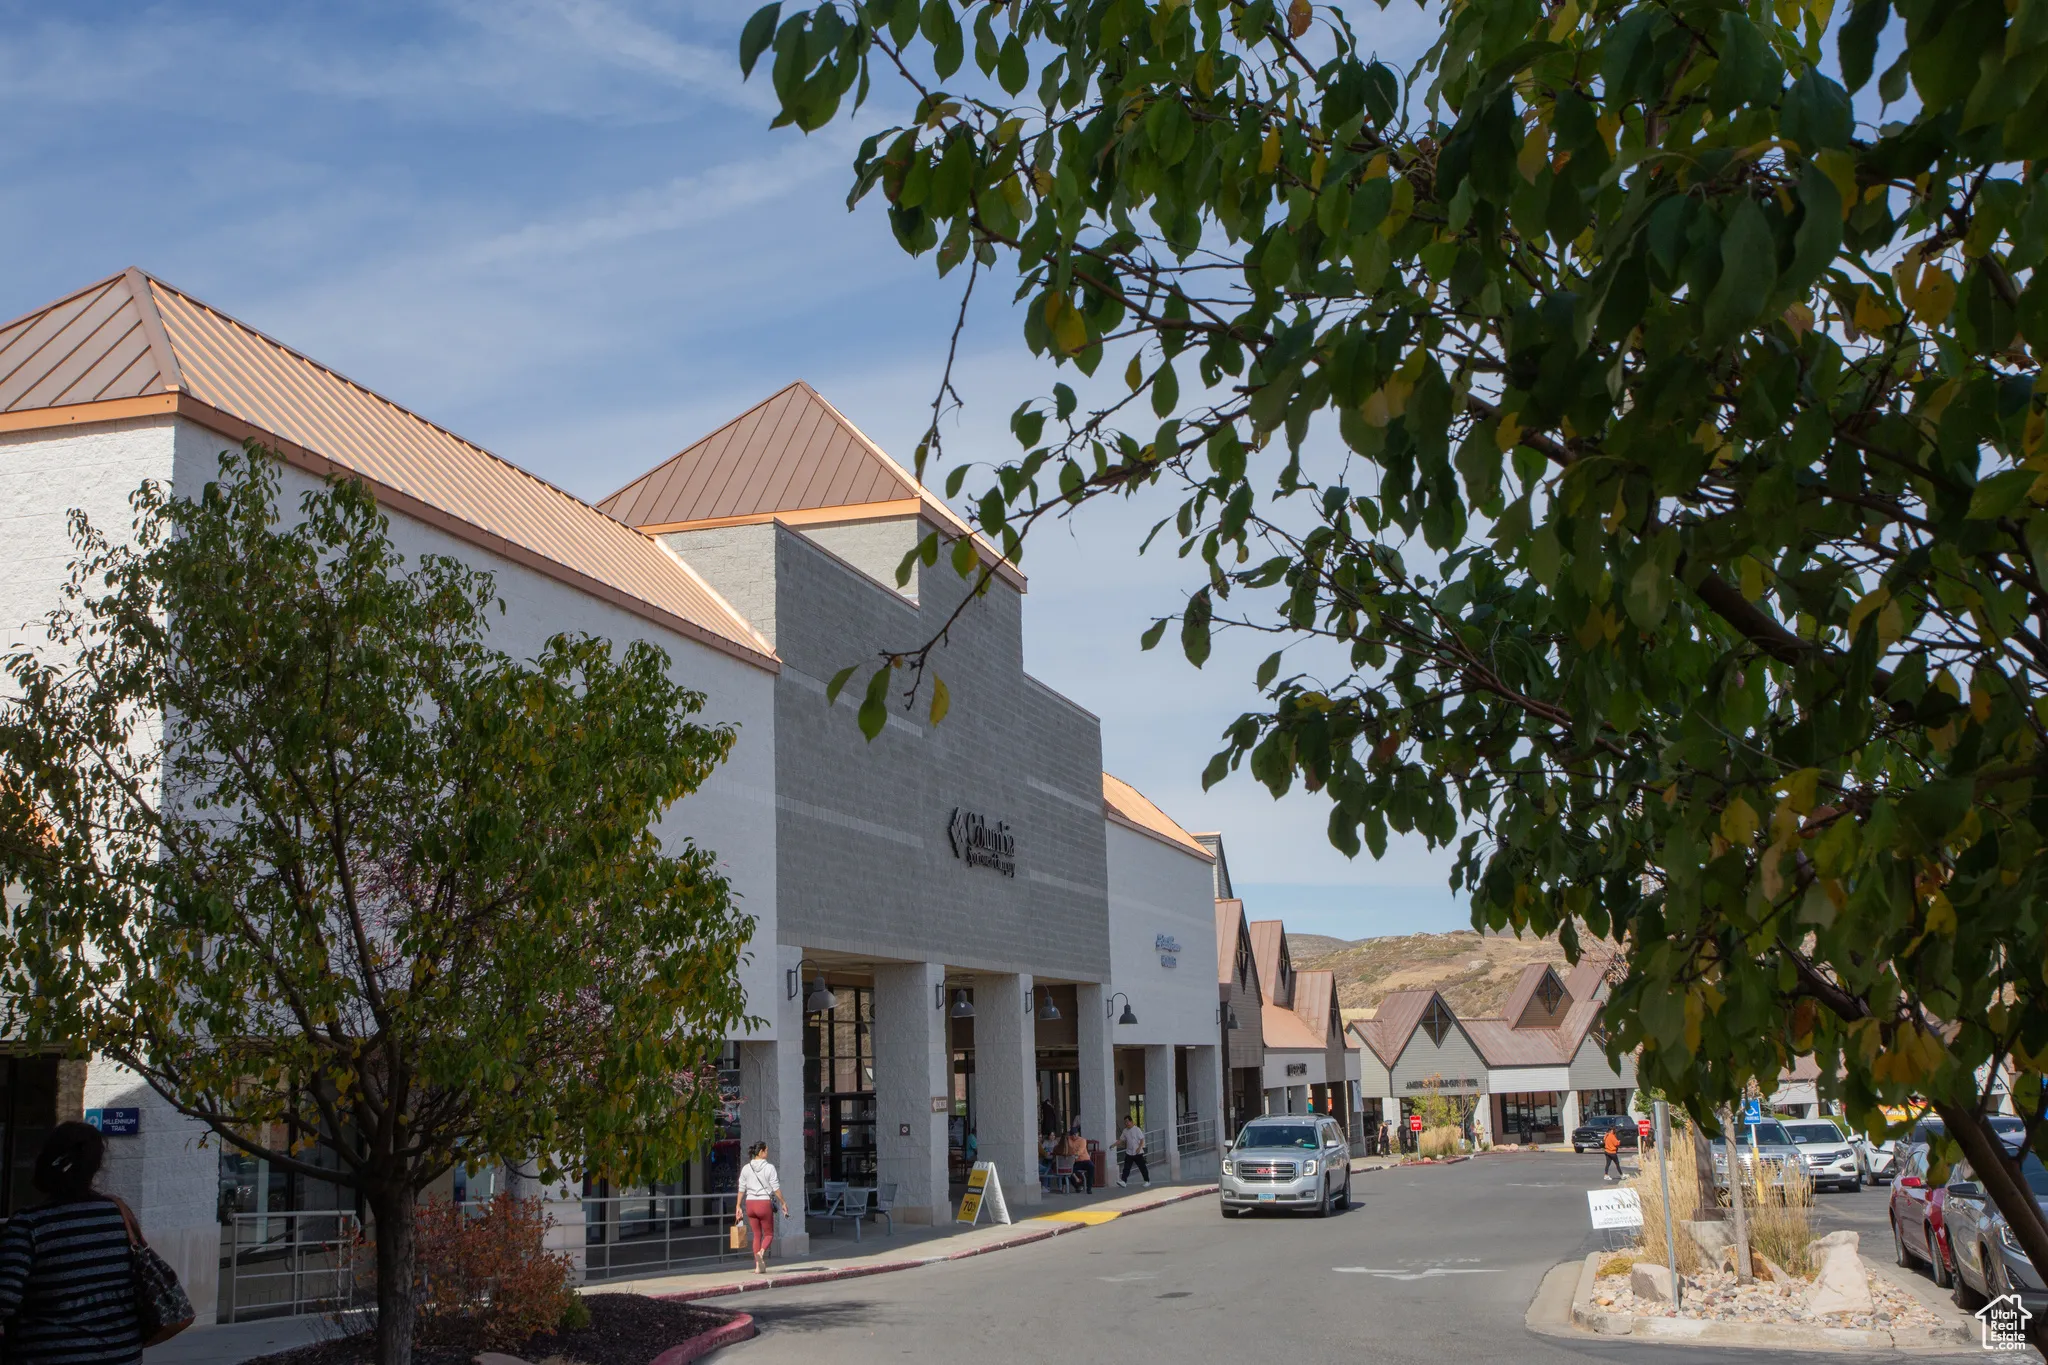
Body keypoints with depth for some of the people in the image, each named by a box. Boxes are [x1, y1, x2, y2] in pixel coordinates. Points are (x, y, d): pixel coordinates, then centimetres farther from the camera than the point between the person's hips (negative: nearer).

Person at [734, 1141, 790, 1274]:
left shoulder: (746, 1168, 4)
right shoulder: (769, 1168, -7)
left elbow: (741, 1189, 5)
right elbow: (776, 1188, -8)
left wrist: (738, 1206, 11)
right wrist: (783, 1203, 0)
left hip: (750, 1203, 4)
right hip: (764, 1203, -4)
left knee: (756, 1235, 13)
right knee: (769, 1234, 9)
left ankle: (758, 1266, 9)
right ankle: (761, 1252, -22)